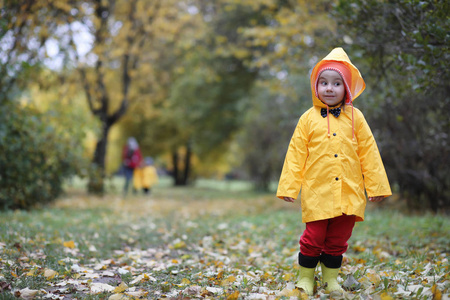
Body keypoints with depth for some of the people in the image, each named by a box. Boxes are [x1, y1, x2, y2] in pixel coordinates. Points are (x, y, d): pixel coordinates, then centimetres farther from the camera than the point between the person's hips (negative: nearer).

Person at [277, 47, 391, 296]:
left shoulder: (354, 117, 5)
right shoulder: (308, 119, 1)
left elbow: (368, 152, 7)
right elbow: (296, 154, 3)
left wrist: (375, 186, 5)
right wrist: (289, 187, 0)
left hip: (349, 193, 2)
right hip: (317, 193, -2)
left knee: (338, 240, 11)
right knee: (313, 238, -1)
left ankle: (331, 279, 27)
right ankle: (305, 277, 18)